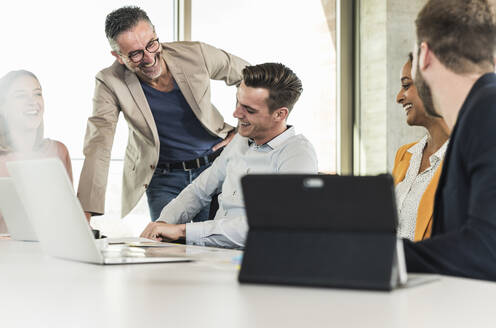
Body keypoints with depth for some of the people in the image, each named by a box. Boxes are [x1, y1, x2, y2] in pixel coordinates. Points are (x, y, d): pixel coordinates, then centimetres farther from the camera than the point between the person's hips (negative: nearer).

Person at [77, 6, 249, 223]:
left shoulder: (195, 54, -12)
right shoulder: (110, 83, -15)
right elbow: (98, 147, -21)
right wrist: (85, 213, -30)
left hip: (213, 166, 1)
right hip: (161, 178, 0)